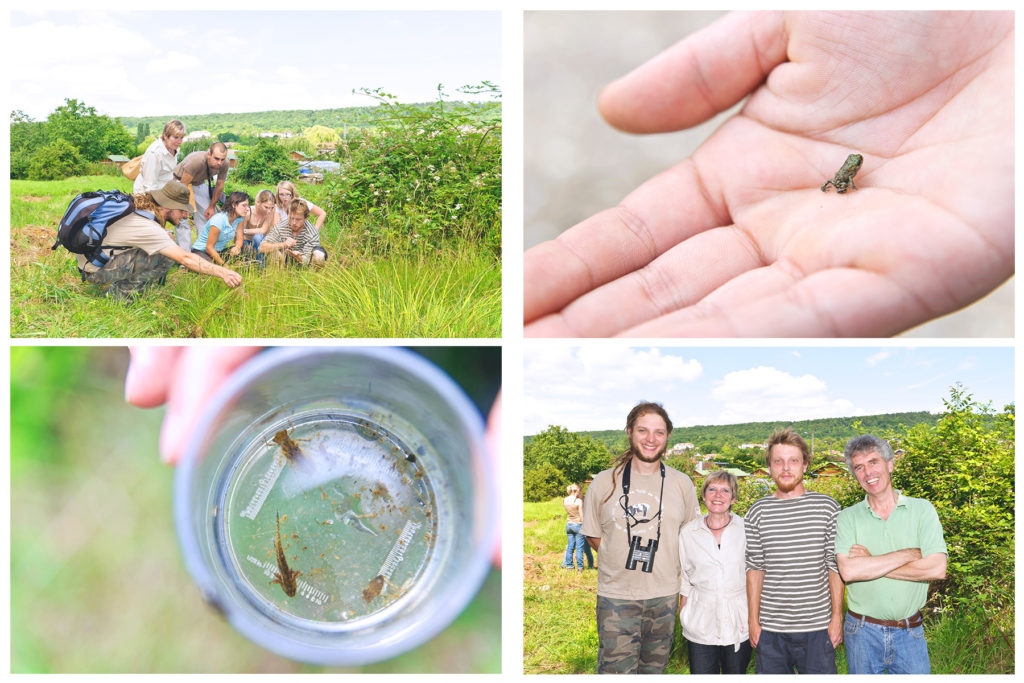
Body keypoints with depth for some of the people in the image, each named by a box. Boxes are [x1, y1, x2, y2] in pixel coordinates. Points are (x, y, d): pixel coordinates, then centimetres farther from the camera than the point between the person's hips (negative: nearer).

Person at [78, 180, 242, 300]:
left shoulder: (139, 206, -1)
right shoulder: (148, 228, -26)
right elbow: (185, 258, -29)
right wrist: (222, 272, -30)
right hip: (94, 270, -9)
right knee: (165, 257, -20)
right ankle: (120, 292, -8)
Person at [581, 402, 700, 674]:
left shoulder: (681, 484, 3)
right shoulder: (604, 483, -2)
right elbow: (593, 535, 7)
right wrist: (628, 559, -2)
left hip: (664, 596, 2)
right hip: (616, 597, -2)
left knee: (654, 669, 13)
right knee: (616, 669, -5)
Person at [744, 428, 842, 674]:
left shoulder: (827, 508, 1)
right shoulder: (757, 513, 2)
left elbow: (835, 566, 2)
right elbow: (754, 569, 4)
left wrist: (837, 617, 0)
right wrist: (753, 621, 2)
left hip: (817, 626, -1)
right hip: (770, 628, 1)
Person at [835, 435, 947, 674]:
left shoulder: (922, 510, -1)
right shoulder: (847, 517, -2)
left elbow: (937, 569, -15)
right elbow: (848, 571, -18)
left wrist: (871, 562, -14)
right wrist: (909, 554, -16)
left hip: (909, 633, 0)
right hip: (862, 632, 0)